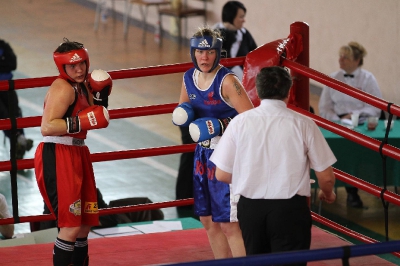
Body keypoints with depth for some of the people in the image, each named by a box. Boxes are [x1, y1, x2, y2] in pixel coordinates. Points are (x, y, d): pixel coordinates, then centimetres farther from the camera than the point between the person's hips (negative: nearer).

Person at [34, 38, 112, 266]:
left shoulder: (82, 86, 13)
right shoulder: (63, 88, -15)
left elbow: (93, 119, 23)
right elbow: (47, 127, -26)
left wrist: (100, 99, 8)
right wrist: (81, 122, -30)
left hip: (77, 154, 10)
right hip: (57, 156, -10)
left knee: (85, 224, 16)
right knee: (71, 225, -12)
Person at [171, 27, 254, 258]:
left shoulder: (227, 81, -20)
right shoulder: (189, 78, 3)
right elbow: (183, 108, 20)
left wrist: (220, 126, -29)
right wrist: (182, 114, -2)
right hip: (204, 152, 8)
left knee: (229, 224, -7)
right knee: (209, 221, 16)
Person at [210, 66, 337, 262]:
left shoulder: (240, 122, -3)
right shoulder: (303, 124, -7)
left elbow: (222, 175, 1)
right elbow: (326, 177, -2)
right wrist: (327, 193, 22)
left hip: (250, 207, 3)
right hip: (290, 209, -3)